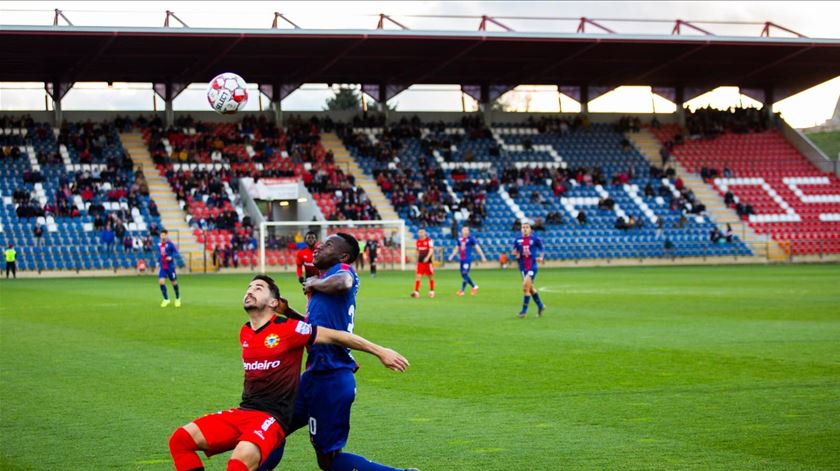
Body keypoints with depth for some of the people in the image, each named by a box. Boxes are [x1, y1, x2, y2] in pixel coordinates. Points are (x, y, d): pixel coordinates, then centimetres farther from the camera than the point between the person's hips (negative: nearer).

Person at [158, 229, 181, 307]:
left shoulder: (170, 244, -12)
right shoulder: (159, 245, 6)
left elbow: (176, 253, -13)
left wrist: (171, 257, -30)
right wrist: (158, 262, 17)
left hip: (170, 266, -4)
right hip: (162, 267, 4)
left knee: (174, 282, 7)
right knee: (161, 282, -11)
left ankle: (177, 298, 30)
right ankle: (166, 299, 2)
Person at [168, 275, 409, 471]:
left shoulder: (288, 329, -6)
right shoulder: (244, 333, 14)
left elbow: (336, 336, -2)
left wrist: (380, 352, 0)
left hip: (273, 418, -7)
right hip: (243, 411, 7)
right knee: (181, 438, -12)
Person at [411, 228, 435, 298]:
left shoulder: (429, 240, -8)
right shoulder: (418, 241, 10)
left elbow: (431, 250, -17)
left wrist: (427, 257, -31)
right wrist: (417, 260, 20)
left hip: (428, 261, -4)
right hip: (420, 262, 4)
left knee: (430, 277, 7)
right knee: (417, 276, -9)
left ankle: (432, 291, 22)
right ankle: (416, 292, -13)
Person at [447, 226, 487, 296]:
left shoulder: (471, 239, -6)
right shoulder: (460, 239, 12)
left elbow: (477, 247, -4)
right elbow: (457, 248, 23)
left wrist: (483, 257, -4)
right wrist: (452, 255, 12)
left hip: (468, 259, -7)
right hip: (461, 259, 7)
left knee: (465, 274, -12)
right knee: (463, 275, 8)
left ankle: (462, 290, -10)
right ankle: (474, 286, 24)